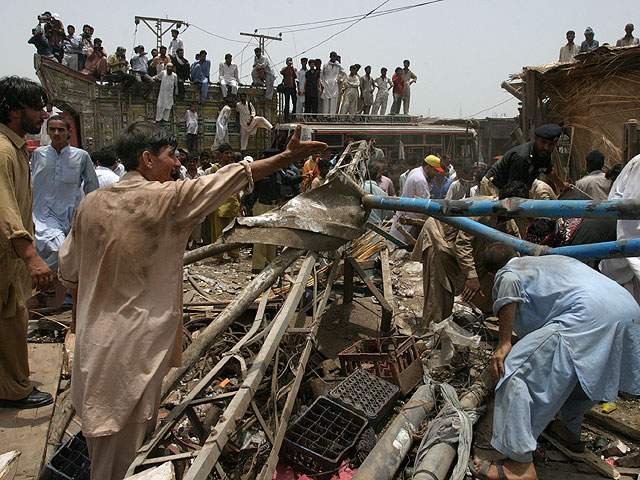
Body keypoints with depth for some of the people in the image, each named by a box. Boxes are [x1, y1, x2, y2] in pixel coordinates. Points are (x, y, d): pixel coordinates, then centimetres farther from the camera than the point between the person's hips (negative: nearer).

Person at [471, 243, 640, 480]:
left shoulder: (504, 273, 14)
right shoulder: (550, 259, 36)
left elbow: (510, 282, -11)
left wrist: (504, 343, -11)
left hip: (588, 315, -9)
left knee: (516, 370, -8)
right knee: (582, 370, 33)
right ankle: (569, 430, 46)